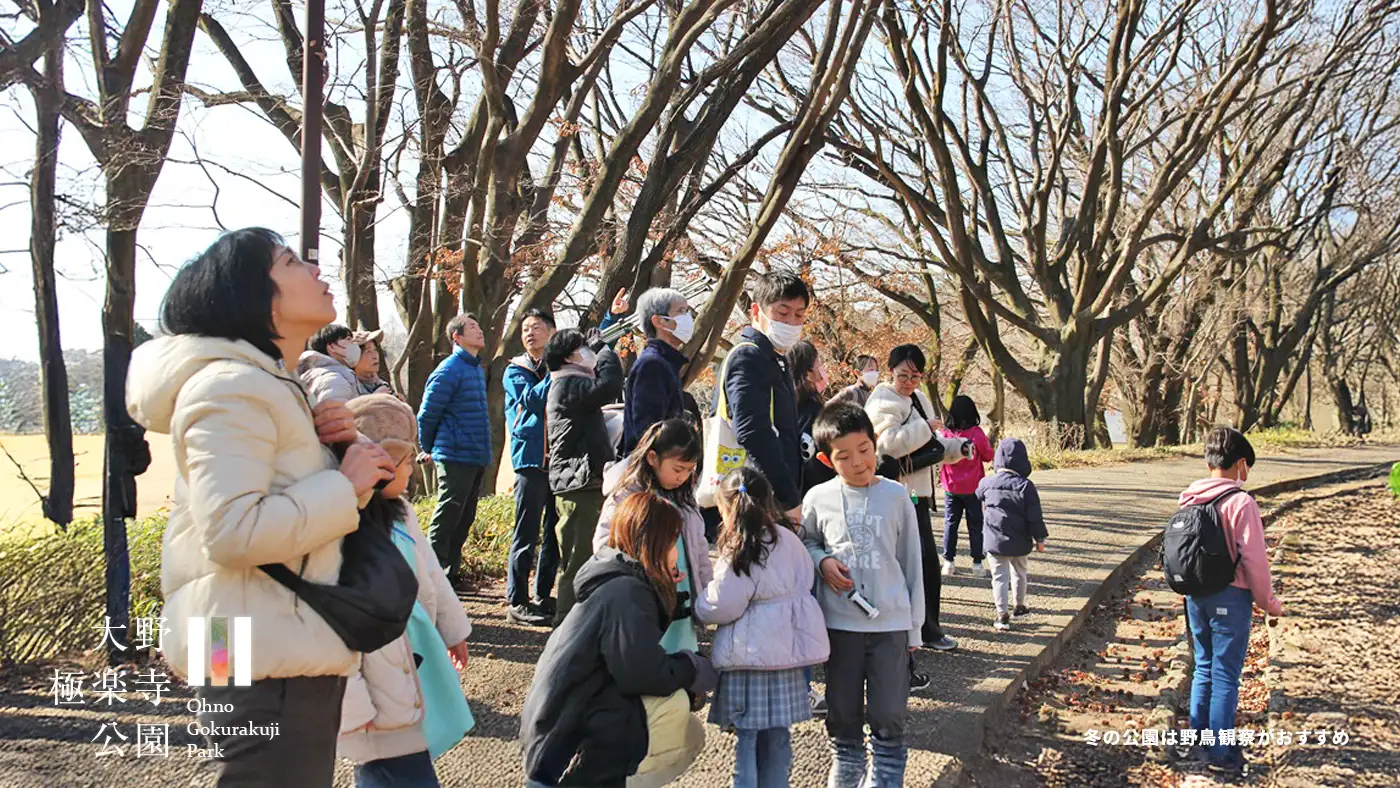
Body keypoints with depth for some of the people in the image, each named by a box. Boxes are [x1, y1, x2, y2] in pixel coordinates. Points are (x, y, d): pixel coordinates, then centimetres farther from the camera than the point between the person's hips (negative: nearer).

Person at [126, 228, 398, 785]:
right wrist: (345, 485, -19)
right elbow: (234, 531, -28)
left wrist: (329, 441, 1)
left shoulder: (270, 385, 16)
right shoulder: (230, 386, -18)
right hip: (264, 661, -11)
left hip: (284, 650, 11)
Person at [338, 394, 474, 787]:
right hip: (379, 698, -8)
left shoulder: (398, 512, 2)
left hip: (413, 677, 8)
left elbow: (430, 576, 16)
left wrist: (452, 629, 26)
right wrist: (353, 707, -21)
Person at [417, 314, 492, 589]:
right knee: (446, 521, -5)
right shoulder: (449, 370, -12)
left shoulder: (477, 368, 15)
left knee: (464, 520, 13)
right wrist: (429, 450, 3)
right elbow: (427, 414, -9)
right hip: (456, 458, -8)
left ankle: (451, 575, 23)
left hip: (477, 458, 8)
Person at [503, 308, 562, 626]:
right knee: (527, 533, -4)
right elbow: (534, 399, -12)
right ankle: (517, 601, 2)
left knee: (555, 532, 9)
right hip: (532, 458, -4)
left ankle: (543, 595, 20)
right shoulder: (516, 370, 6)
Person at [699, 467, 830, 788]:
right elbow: (806, 581, 15)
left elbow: (722, 607, -12)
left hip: (751, 654, -6)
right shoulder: (788, 539, 2)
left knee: (748, 734, 2)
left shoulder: (739, 552, -15)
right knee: (778, 733, 15)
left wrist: (700, 601, 7)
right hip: (788, 650, 6)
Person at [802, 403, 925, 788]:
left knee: (889, 714, 4)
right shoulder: (818, 498, -4)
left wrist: (915, 626, 6)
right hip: (839, 622, 1)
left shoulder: (896, 496, -3)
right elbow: (805, 542, 14)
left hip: (891, 622, -1)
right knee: (843, 710, 13)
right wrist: (822, 561, -9)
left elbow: (911, 564, 3)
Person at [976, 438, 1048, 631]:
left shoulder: (986, 483, -6)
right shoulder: (1025, 486, -14)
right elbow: (1035, 517, -10)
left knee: (999, 577, 5)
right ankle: (1018, 606, 35)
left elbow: (980, 504, 14)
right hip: (1019, 543, 0)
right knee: (1019, 573, 21)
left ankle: (1002, 614, 0)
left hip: (994, 542, 0)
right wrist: (1040, 538, 1)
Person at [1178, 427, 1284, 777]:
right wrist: (1268, 601, -3)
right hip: (1230, 597, -6)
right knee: (1225, 676, 3)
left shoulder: (1190, 500, 3)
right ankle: (1220, 752, 10)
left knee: (1203, 669, 17)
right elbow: (1253, 560, -16)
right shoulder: (1240, 502, -16)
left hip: (1196, 595, 6)